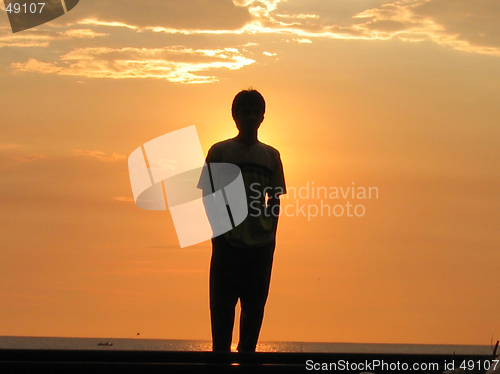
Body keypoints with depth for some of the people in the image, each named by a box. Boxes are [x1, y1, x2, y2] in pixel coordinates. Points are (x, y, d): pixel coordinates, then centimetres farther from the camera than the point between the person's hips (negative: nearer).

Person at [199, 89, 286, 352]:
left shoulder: (271, 155, 10)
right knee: (223, 303, -4)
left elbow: (275, 199, 13)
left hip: (261, 242, 2)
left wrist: (271, 233, 4)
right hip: (228, 241, -2)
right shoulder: (220, 151, 4)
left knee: (255, 304, 5)